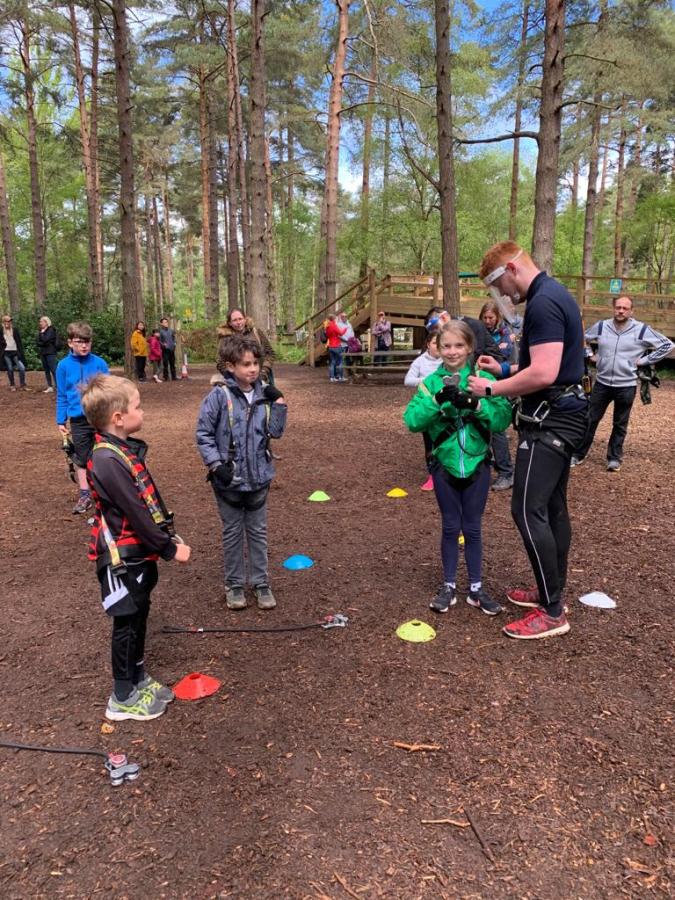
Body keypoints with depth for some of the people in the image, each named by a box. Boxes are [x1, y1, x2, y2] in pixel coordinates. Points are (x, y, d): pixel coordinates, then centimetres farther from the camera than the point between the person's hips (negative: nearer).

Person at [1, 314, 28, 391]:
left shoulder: (15, 330, 2)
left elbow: (19, 342, 2)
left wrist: (20, 352, -4)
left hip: (15, 352, 0)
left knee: (22, 368, -11)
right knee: (10, 369, 5)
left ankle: (22, 385, 0)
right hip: (6, 353, 0)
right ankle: (12, 385, 16)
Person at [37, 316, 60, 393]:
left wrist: (42, 333, -4)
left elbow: (45, 340, -16)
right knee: (46, 370, 7)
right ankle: (50, 387, 10)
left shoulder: (51, 330, -6)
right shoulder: (41, 331, 16)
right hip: (43, 353, 8)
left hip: (50, 353, -8)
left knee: (53, 369, -12)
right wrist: (43, 344, -7)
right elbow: (38, 342, 10)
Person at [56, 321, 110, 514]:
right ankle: (84, 495, 22)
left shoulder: (99, 363, -7)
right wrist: (61, 421, 3)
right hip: (78, 420, 1)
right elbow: (61, 396, 4)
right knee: (81, 459, 11)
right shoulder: (64, 365, -3)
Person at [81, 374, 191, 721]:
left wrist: (167, 536, 10)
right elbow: (135, 513, -25)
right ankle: (123, 698, 22)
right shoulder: (107, 460, -25)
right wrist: (170, 549, -17)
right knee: (127, 622, 5)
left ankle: (138, 678, 37)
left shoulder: (127, 449, 5)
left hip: (139, 552, 9)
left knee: (139, 615, 20)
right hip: (122, 557, -9)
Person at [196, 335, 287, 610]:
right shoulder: (219, 395, -14)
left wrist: (279, 403, -9)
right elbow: (203, 433, -10)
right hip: (229, 479, -3)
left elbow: (275, 431, -1)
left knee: (258, 531, 15)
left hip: (259, 477, 3)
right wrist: (216, 464, -16)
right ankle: (234, 585, 28)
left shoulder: (263, 394, -1)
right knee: (232, 533, 13)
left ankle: (261, 583, 28)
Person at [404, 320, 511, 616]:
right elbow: (411, 420, -15)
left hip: (477, 464, 0)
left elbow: (503, 418, -14)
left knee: (472, 528, 11)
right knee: (450, 527, 12)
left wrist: (475, 404, -28)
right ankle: (449, 586, 27)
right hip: (445, 464, 0)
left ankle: (476, 588, 26)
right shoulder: (432, 382, -4)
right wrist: (437, 400, -28)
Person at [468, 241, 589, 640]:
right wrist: (505, 369, 17)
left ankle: (552, 612, -1)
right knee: (553, 507, 15)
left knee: (529, 510, -9)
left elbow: (544, 374, -27)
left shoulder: (543, 303, -19)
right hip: (562, 415, 11)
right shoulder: (555, 294, 15)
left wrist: (491, 389, -16)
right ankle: (552, 592, 27)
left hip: (550, 420, -11)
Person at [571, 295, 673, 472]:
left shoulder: (642, 330, -8)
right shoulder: (601, 326, -2)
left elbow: (667, 345, -2)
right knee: (590, 420, 6)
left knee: (620, 425, 10)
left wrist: (645, 360, -7)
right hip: (602, 383, 2)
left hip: (626, 386, -2)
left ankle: (614, 457, 22)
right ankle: (579, 454, 16)